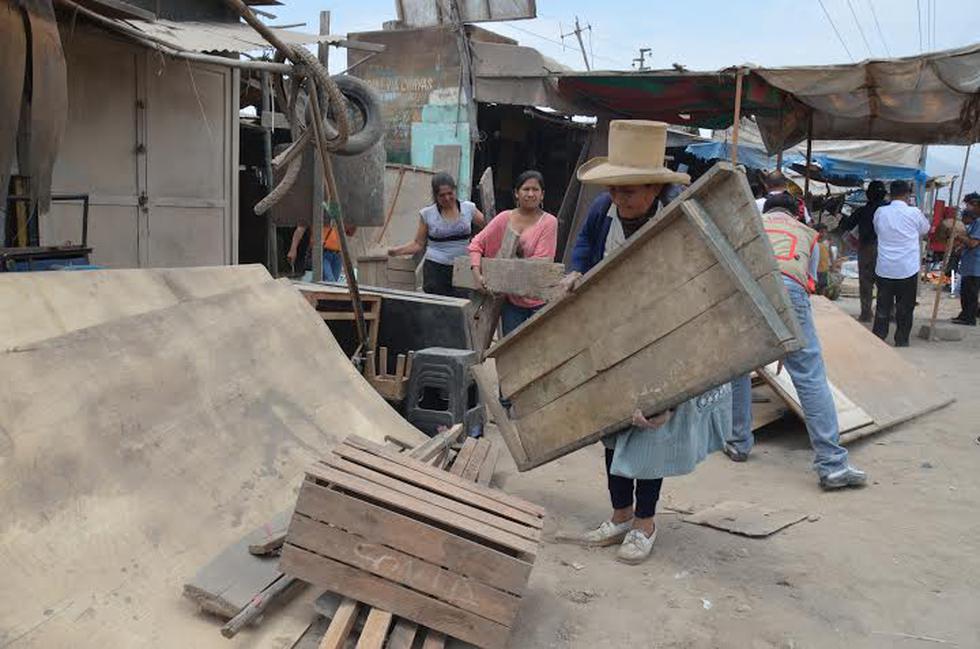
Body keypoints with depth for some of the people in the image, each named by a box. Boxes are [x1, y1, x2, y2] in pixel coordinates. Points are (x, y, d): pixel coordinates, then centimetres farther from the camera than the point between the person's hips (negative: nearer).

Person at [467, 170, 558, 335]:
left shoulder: (549, 222, -8)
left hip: (538, 301, -3)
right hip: (511, 299, 3)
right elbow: (477, 244, 5)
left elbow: (541, 261, -15)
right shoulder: (504, 218, 4)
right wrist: (477, 273, -10)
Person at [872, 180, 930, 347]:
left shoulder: (880, 212, -2)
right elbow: (925, 231, 11)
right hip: (908, 269, -2)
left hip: (884, 269, 2)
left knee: (882, 308, 9)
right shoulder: (914, 213, -7)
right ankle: (902, 341, 14)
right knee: (905, 308, 9)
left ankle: (877, 339, 10)